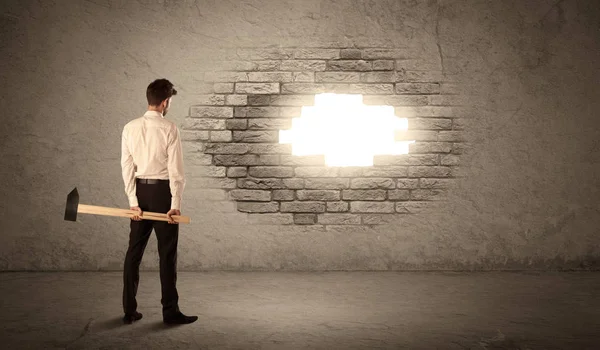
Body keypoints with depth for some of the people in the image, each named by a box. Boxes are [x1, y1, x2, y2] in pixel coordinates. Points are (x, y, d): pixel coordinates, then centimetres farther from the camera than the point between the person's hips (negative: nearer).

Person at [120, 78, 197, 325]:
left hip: (140, 190, 5)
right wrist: (176, 203, -11)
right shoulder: (169, 128, -12)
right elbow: (175, 169, -14)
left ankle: (129, 310, 16)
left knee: (134, 251, 10)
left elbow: (127, 166, 1)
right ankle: (170, 311, 8)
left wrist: (133, 200, 2)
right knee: (167, 253, 2)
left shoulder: (130, 128, 3)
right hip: (162, 191, -5)